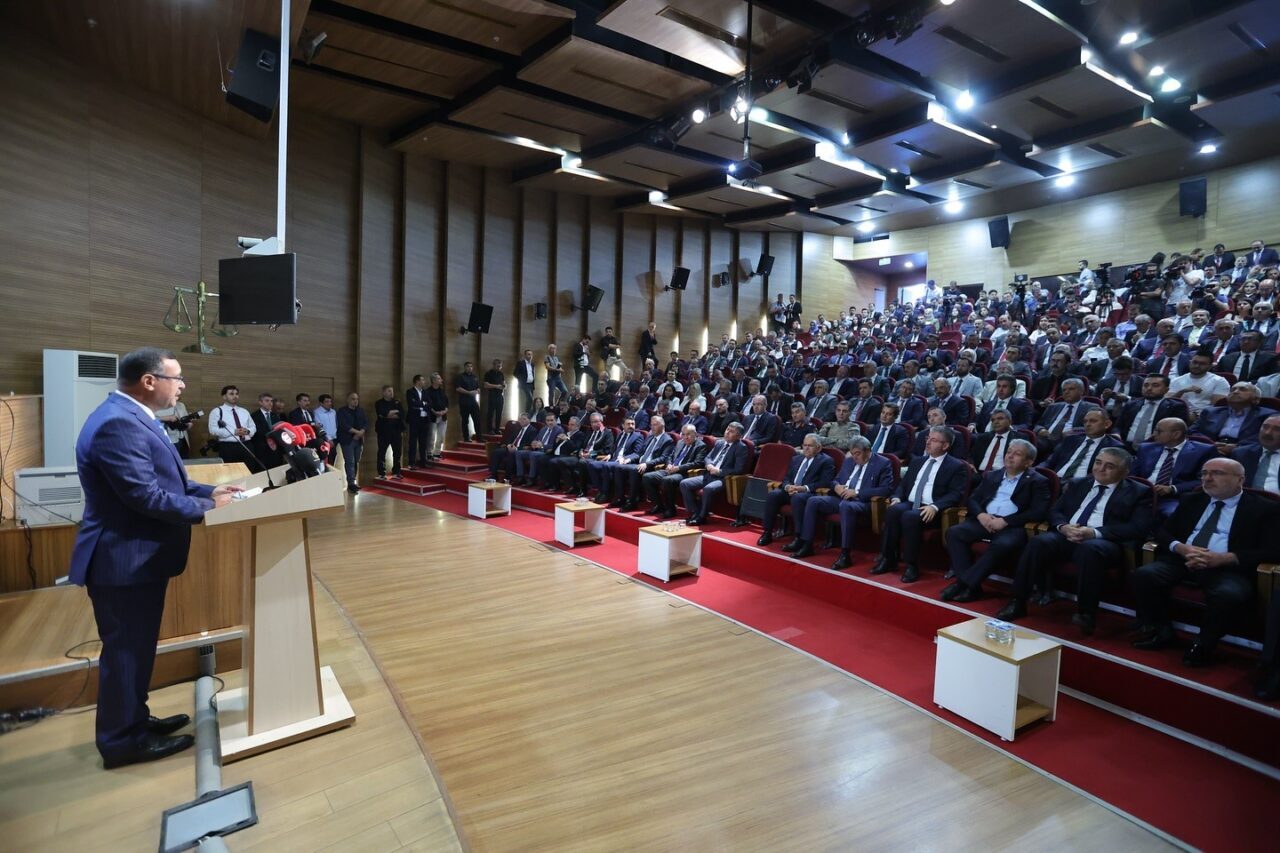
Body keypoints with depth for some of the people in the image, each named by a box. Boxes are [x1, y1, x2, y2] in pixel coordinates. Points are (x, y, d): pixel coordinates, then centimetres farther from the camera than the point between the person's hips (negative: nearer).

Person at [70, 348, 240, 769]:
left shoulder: (131, 417, 11)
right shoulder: (118, 423, -24)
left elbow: (163, 479, 15)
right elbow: (145, 494, -27)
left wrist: (209, 491, 3)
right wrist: (207, 508, -17)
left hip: (138, 556, 11)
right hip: (124, 559, -11)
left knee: (136, 646, 21)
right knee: (125, 650, 3)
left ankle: (133, 719, 35)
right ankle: (122, 740, 18)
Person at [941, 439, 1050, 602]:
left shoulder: (1037, 482, 7)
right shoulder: (991, 476, 21)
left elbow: (1039, 512, -7)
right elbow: (973, 499, 17)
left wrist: (1005, 521, -15)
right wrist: (981, 515, -6)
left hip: (1013, 526, -5)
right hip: (985, 520, 5)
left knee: (1002, 545, -37)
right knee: (953, 532, -22)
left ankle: (963, 583, -27)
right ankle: (971, 586, -21)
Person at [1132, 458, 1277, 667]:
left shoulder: (1264, 509, 6)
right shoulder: (1191, 500, 18)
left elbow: (1270, 551, -4)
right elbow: (1162, 532, 15)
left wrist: (1222, 558, -19)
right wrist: (1182, 548, -9)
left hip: (1227, 568, -4)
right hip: (1182, 560, 4)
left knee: (1229, 594, -37)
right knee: (1144, 575, -24)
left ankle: (1203, 645, -11)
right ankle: (1162, 632, -5)